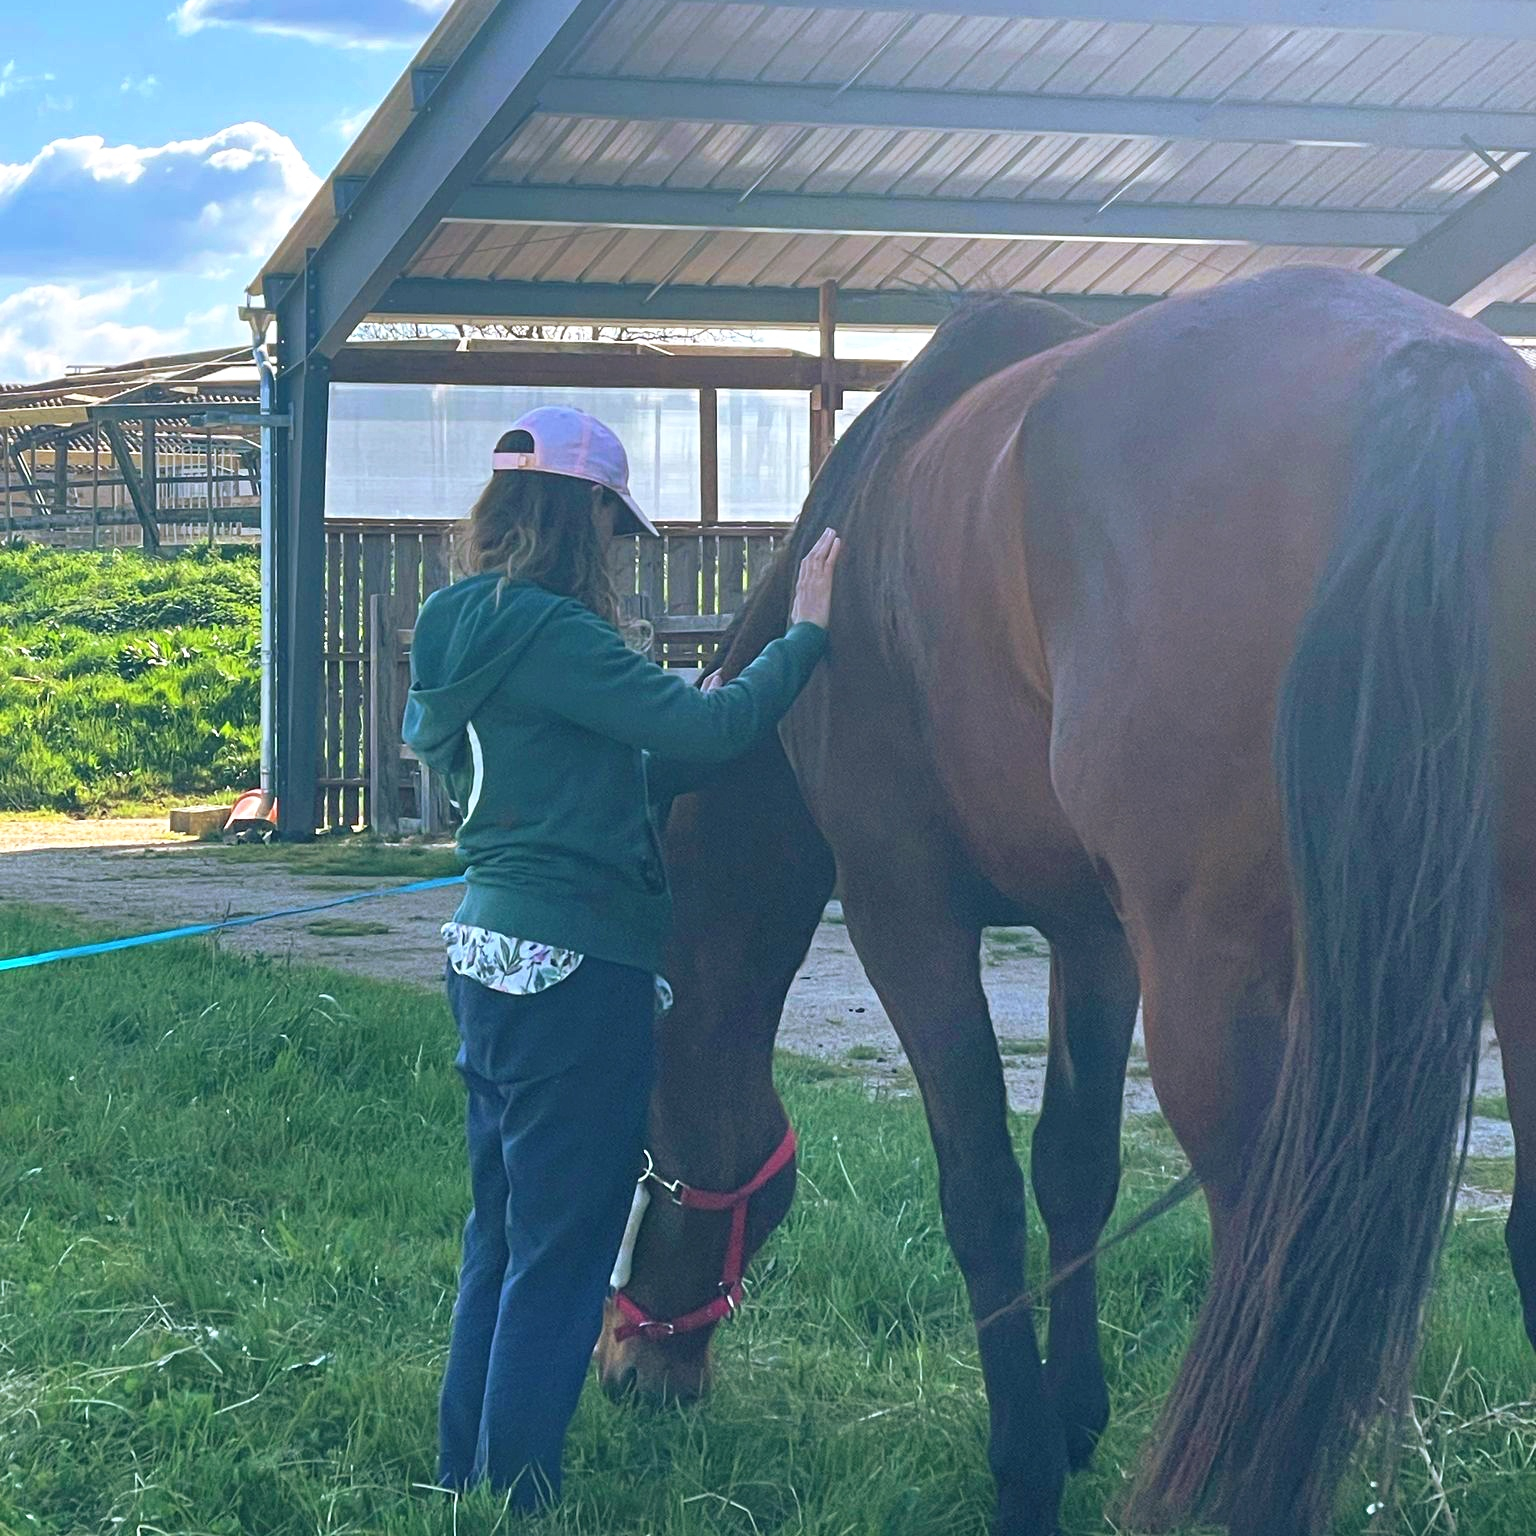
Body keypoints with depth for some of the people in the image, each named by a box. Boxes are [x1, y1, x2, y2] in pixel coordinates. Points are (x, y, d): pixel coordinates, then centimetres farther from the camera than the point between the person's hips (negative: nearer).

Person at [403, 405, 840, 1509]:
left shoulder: (463, 631, 10)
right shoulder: (552, 633, -19)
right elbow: (709, 730, -23)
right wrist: (805, 635, -11)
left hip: (487, 951, 10)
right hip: (576, 970, -10)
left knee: (504, 1233, 19)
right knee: (563, 1250, 0)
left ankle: (467, 1482, 27)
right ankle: (519, 1500, 6)